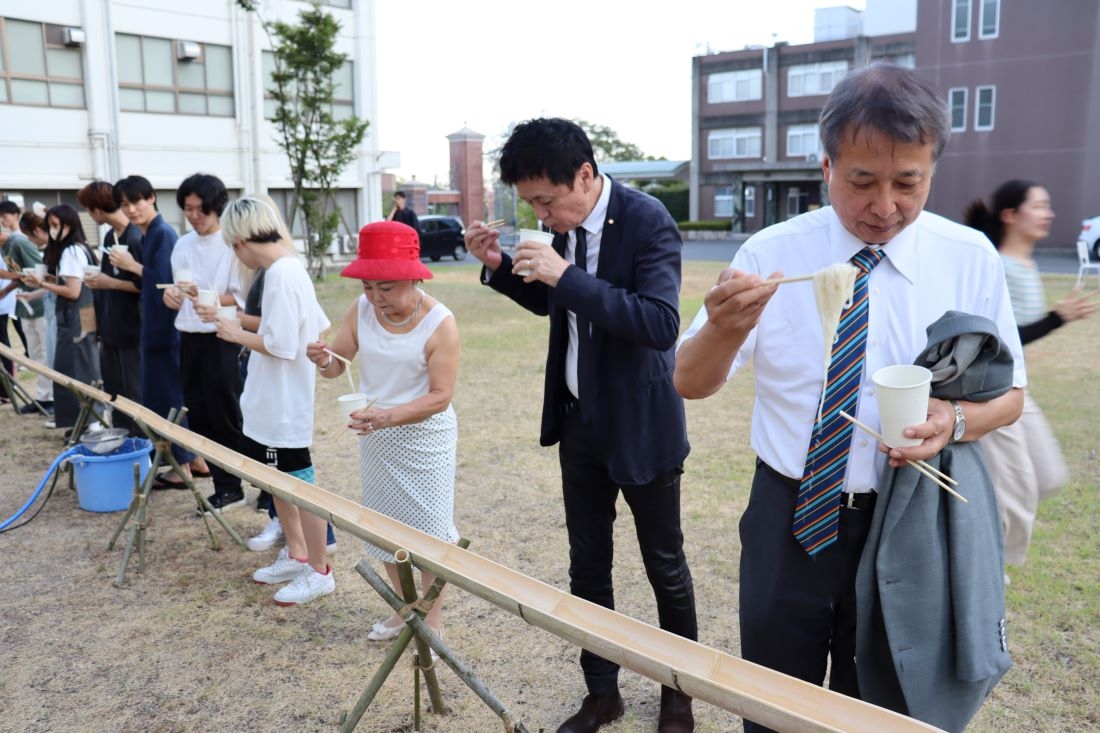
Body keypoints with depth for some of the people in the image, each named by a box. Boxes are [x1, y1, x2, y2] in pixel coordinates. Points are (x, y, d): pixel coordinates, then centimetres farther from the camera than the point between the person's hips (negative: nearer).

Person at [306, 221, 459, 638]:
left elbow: (440, 397, -22)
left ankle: (432, 621, 20)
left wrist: (389, 415, -36)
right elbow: (337, 366, -3)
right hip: (375, 438, 6)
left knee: (429, 530, 3)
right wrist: (324, 360, -27)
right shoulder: (362, 310, -6)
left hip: (425, 439, -5)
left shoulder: (439, 324, -21)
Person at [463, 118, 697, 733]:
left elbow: (661, 323, -29)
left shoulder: (647, 221, -19)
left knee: (665, 564, 12)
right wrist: (500, 266, -2)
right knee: (588, 563, 14)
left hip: (640, 420, -6)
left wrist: (568, 277, -32)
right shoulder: (563, 223, 1)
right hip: (578, 418, 6)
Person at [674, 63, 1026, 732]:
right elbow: (689, 383, -9)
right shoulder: (770, 254, -9)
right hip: (788, 520, 0)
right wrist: (725, 328, -32)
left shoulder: (971, 259, -6)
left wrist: (956, 420, -20)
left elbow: (1007, 392, 3)